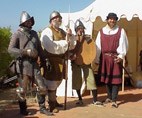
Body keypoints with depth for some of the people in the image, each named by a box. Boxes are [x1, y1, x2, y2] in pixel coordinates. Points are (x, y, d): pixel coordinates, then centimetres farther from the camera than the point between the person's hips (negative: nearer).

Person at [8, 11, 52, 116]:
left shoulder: (34, 33, 14)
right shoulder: (18, 34, -3)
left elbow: (40, 48, 17)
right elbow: (10, 49, -10)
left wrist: (43, 61, 14)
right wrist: (26, 52, -18)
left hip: (34, 64, 5)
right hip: (23, 65, -5)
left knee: (42, 88, 2)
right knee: (23, 90, 4)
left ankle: (42, 107, 18)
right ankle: (23, 109, 24)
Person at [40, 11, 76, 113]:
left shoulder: (62, 32, 14)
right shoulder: (47, 31, -11)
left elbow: (72, 46, 14)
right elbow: (50, 46, -26)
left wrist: (69, 36, -5)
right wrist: (64, 42, -19)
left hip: (61, 60, 8)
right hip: (51, 61, -8)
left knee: (57, 81, 18)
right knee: (52, 82, -1)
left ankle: (54, 101, 34)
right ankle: (52, 105, 9)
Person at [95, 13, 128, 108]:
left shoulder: (121, 31, 3)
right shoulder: (101, 31, 8)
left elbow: (123, 44, -2)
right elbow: (98, 46, 7)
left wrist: (121, 56, -14)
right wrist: (97, 59, 4)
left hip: (116, 58, -2)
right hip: (104, 58, 3)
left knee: (115, 78, -3)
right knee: (106, 78, 11)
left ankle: (114, 100, 1)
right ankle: (109, 97, 27)